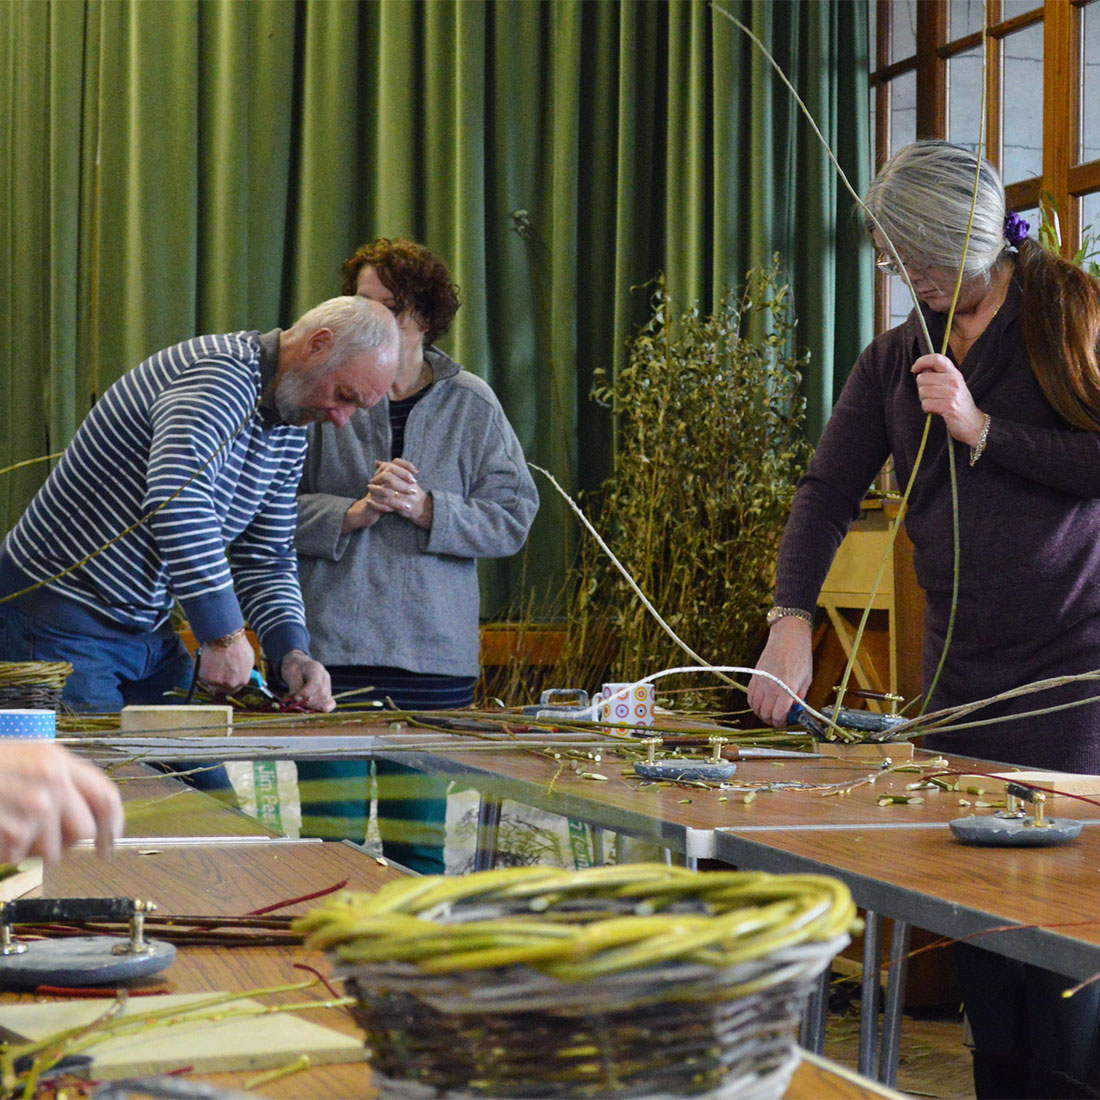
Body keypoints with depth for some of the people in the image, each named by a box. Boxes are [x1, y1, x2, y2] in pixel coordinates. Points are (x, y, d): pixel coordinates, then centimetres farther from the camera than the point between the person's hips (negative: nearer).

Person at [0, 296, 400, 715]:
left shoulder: (288, 433, 9)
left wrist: (291, 652, -6)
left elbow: (265, 559, 12)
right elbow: (177, 500, -39)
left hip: (147, 629, 9)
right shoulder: (222, 375, -23)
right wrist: (225, 634, -38)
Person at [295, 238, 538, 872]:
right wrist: (356, 512, -13)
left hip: (433, 654, 1)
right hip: (331, 649, -1)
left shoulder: (473, 405, 7)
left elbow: (513, 517, 3)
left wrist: (426, 509, -10)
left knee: (420, 847, 4)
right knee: (331, 846, -2)